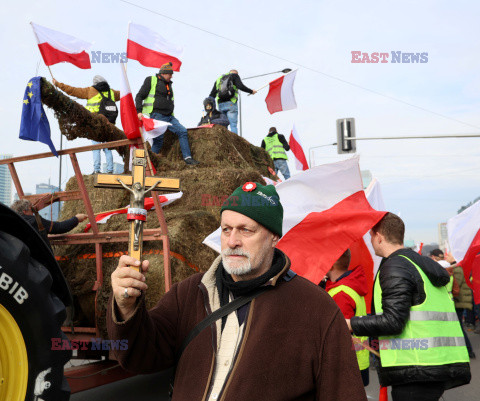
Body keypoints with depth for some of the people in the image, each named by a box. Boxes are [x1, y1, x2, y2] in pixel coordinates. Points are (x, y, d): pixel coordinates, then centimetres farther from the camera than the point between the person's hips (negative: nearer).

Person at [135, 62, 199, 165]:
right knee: (159, 139, -12)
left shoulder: (168, 84, 23)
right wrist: (139, 111, -12)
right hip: (157, 116, -7)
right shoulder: (151, 80, 3)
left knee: (182, 131, -5)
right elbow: (139, 96, 0)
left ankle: (187, 157, -2)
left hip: (169, 116, 7)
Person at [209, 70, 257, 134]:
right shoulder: (234, 75, 11)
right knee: (233, 125, -11)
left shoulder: (219, 78, 27)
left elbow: (212, 95, 21)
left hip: (220, 105, 5)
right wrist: (251, 91, 3)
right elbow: (240, 86, -7)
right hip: (231, 103, -5)